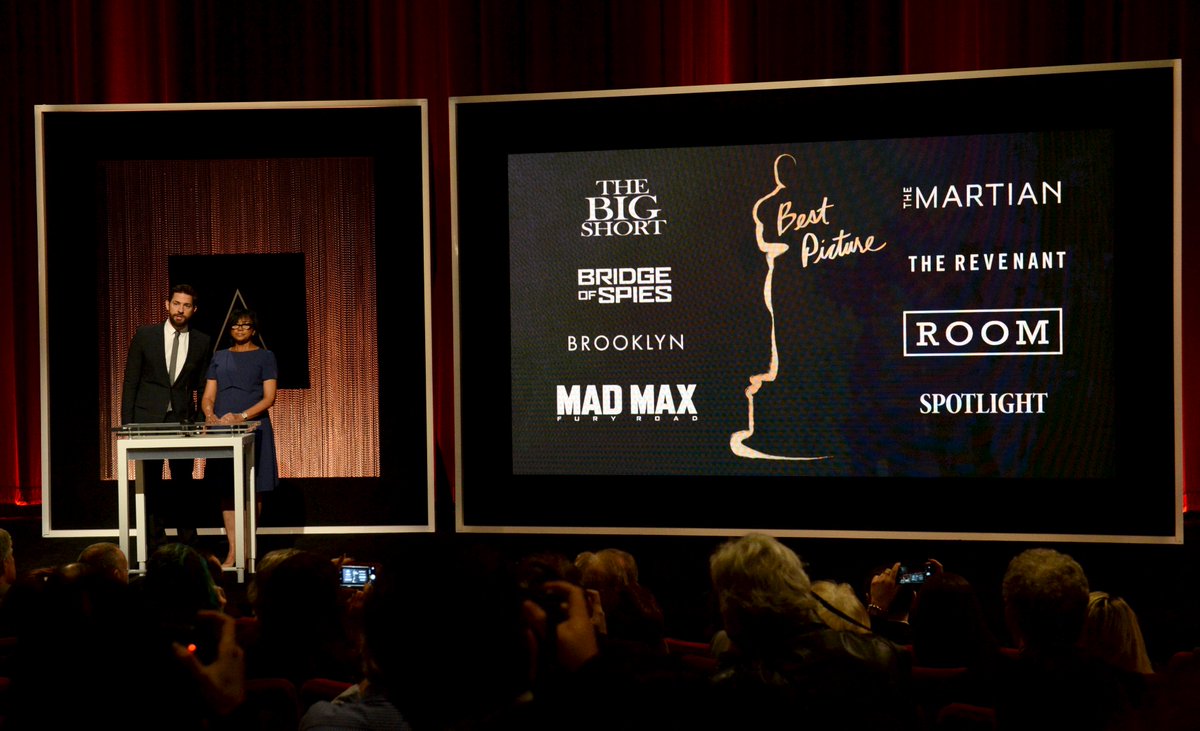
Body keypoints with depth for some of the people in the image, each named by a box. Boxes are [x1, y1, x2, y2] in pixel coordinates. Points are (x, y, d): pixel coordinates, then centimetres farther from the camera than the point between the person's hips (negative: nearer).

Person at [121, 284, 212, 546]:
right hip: (148, 418, -1)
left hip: (182, 419, 1)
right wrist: (127, 423, -2)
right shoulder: (145, 336, 1)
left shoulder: (202, 342, 4)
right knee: (151, 484, 2)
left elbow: (203, 386, 9)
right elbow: (130, 381, 3)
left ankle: (188, 543, 12)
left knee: (184, 482, 4)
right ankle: (156, 542, 9)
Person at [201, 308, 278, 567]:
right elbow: (208, 397, 12)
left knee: (253, 489, -2)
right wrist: (210, 415, -10)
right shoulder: (219, 358, 15)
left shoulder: (265, 357, 5)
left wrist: (241, 416, -17)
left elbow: (269, 398, -4)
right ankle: (233, 551, -4)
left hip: (253, 427, -3)